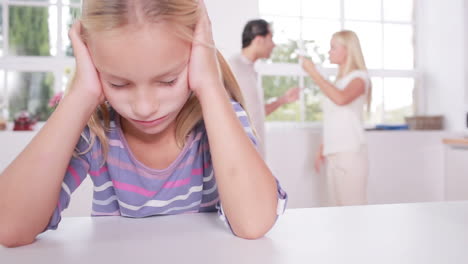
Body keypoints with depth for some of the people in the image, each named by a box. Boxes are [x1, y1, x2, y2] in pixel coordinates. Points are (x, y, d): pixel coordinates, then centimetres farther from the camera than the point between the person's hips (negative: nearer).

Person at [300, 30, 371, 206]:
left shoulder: (359, 77, -2)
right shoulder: (338, 80, 18)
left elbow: (341, 98, -25)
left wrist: (313, 73, -19)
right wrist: (322, 149, 17)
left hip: (350, 153, -7)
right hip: (333, 154, 7)